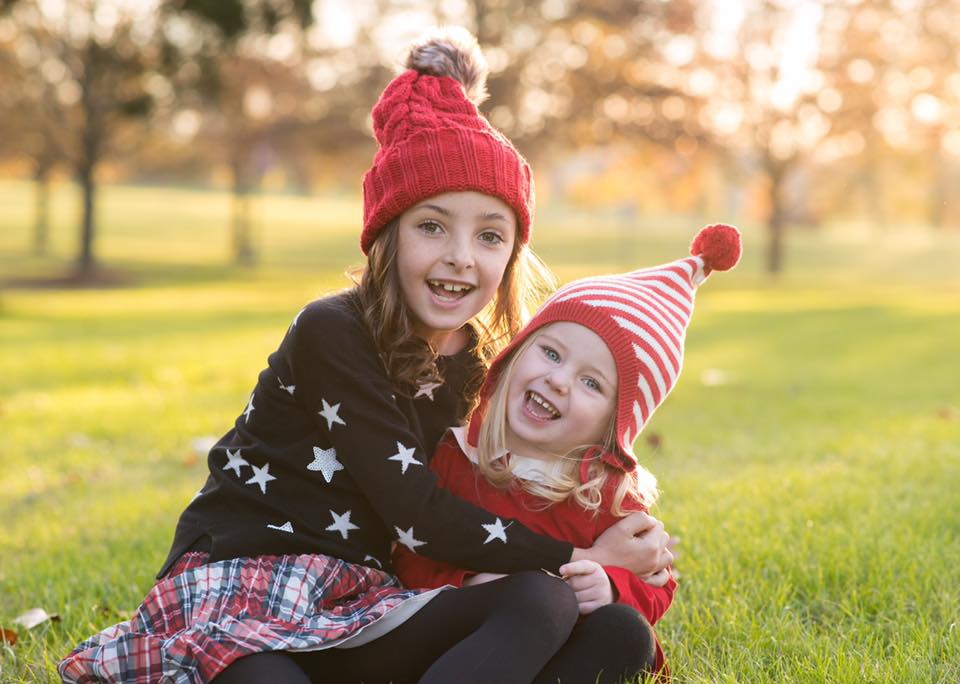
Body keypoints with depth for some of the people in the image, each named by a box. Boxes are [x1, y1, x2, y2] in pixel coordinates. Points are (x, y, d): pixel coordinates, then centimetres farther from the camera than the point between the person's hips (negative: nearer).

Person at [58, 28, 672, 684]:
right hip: (239, 584, -8)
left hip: (352, 605, 8)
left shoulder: (479, 360, 9)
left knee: (546, 604, -23)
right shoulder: (332, 335, -13)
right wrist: (583, 557, -12)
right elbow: (418, 517, -16)